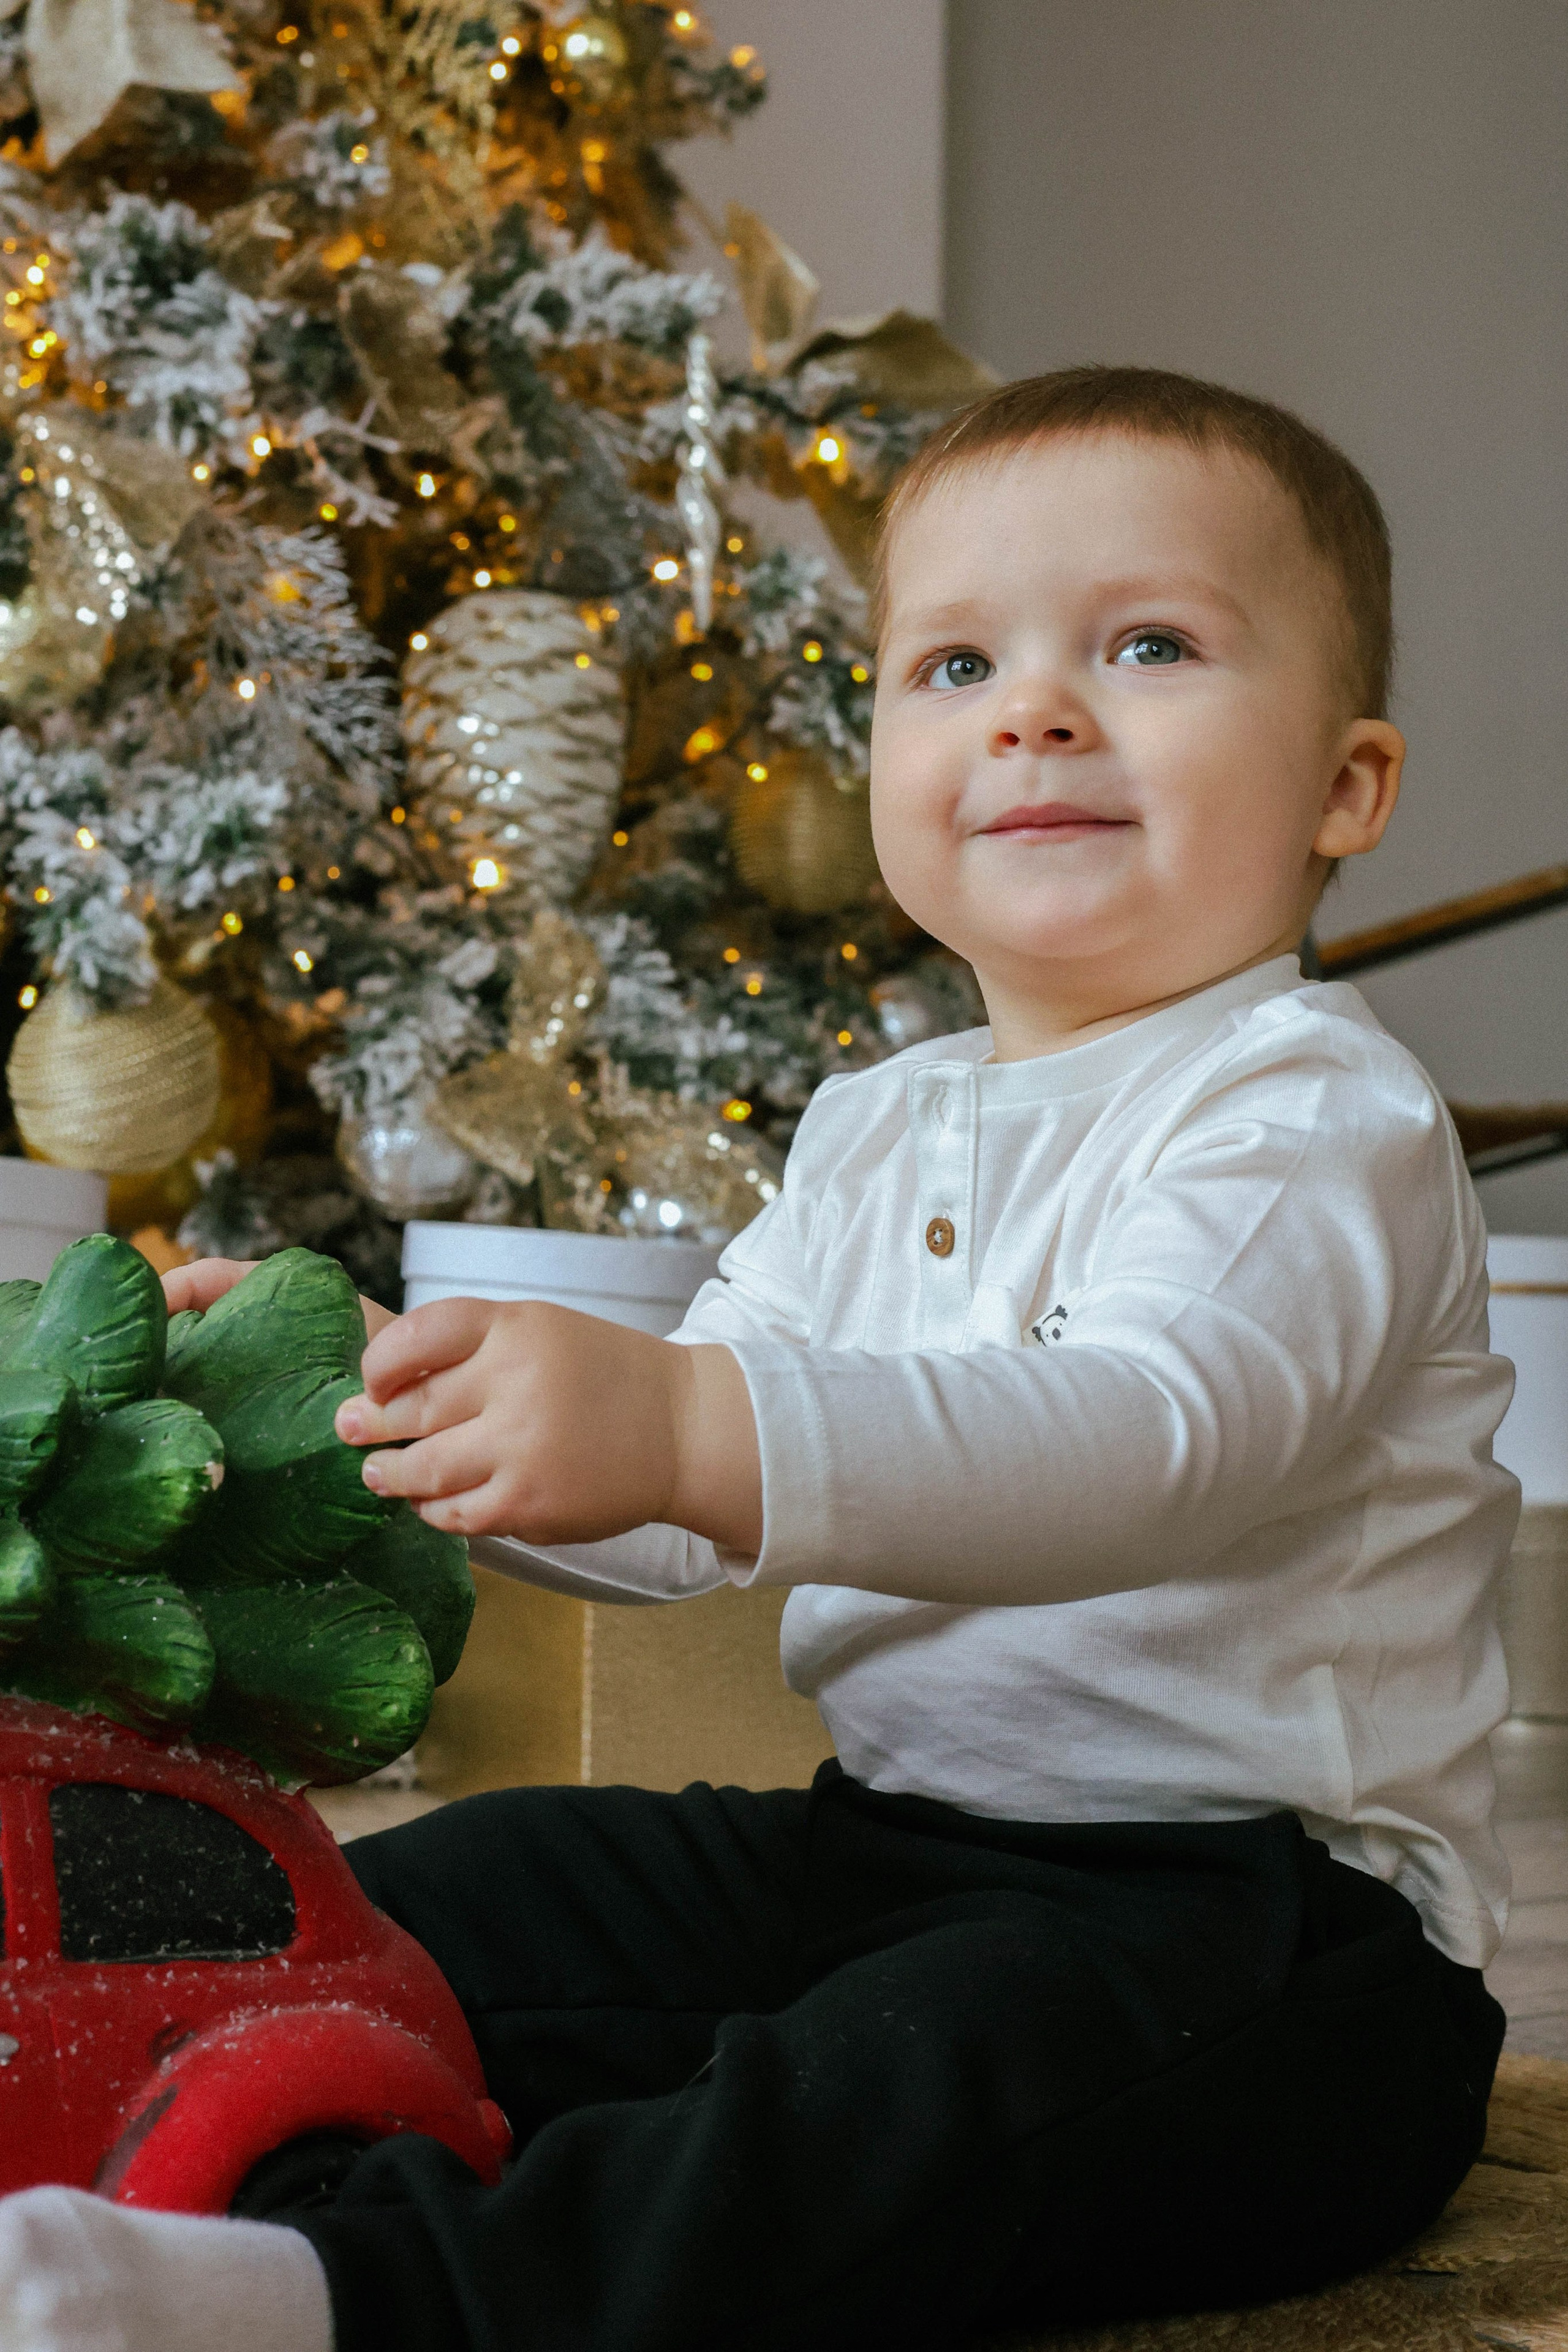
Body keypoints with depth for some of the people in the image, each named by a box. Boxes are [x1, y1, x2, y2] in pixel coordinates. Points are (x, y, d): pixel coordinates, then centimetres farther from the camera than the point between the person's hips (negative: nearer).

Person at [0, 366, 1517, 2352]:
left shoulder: (1315, 1113, -12)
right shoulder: (876, 1135, 14)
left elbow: (1155, 1441, -32)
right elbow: (675, 1510, 15)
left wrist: (691, 1426, -44)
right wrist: (364, 1388, -1)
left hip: (1260, 1907, -8)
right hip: (885, 1841, 9)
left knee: (950, 2066, -37)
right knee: (451, 1894, -2)